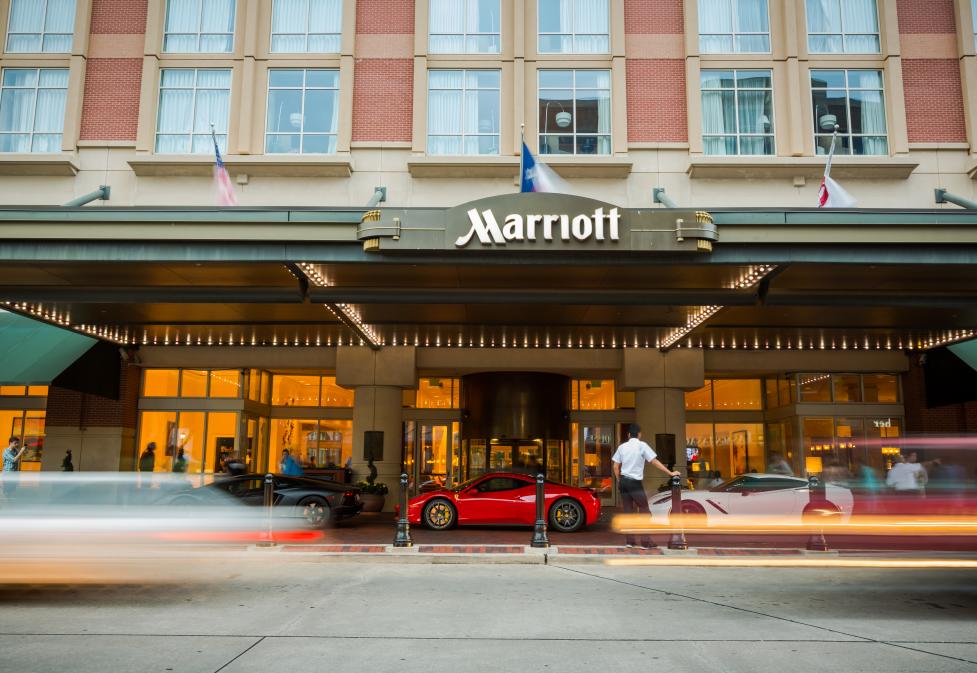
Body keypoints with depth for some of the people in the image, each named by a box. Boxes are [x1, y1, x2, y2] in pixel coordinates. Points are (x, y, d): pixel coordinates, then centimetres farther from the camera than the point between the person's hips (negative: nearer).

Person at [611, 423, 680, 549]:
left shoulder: (622, 447, 7)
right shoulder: (642, 445, -5)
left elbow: (615, 466, 6)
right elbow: (655, 461, -8)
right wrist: (670, 473, -5)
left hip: (623, 481, 5)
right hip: (635, 482, -5)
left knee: (628, 511, 11)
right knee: (643, 510, 3)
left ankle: (630, 540, 12)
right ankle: (645, 541, -1)